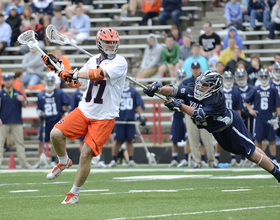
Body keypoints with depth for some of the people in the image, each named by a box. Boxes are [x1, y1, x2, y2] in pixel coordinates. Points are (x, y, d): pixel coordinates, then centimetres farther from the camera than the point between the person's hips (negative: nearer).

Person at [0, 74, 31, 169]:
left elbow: (25, 105, 10)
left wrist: (23, 100, -12)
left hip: (17, 122, 3)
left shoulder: (17, 93, 14)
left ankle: (23, 162, 3)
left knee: (20, 142, 2)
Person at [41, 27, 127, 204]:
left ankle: (75, 193, 7)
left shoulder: (120, 62, -10)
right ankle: (64, 162, 17)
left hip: (104, 118, -5)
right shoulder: (94, 60, 11)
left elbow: (100, 74, -29)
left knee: (86, 155, -11)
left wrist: (74, 74, -33)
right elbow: (76, 82, 23)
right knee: (56, 134, -14)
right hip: (84, 111, 5)